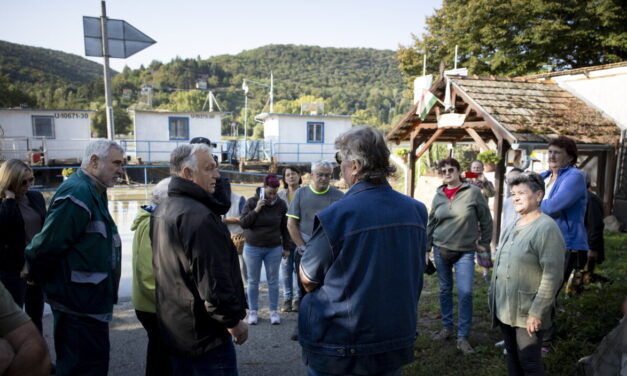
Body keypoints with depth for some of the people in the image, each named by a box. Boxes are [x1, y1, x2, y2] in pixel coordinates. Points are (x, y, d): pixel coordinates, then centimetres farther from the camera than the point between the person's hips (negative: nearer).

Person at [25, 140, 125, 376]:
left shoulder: (94, 193, 13)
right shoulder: (78, 195, -21)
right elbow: (46, 246, -22)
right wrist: (37, 277, -5)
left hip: (89, 302, 10)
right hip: (80, 304, -10)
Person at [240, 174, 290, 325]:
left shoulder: (281, 204, -2)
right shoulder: (252, 202, -5)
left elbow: (284, 227, 5)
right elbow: (243, 223, -9)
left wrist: (286, 247, 6)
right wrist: (256, 210, -20)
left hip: (274, 249, 1)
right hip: (253, 248, 0)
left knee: (273, 281, 7)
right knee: (253, 281, 8)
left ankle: (274, 311, 19)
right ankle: (253, 311, 20)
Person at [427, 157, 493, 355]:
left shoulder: (473, 193, -7)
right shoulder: (439, 196, 3)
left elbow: (486, 220, 1)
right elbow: (431, 223, 12)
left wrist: (484, 243, 4)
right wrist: (426, 246, 11)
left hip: (465, 252, -3)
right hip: (441, 250, 3)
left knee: (465, 293, -6)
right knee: (445, 290, 13)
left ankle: (463, 336, 7)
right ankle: (447, 327, 29)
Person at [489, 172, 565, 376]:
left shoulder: (547, 228, -17)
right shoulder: (512, 227, 10)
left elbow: (552, 275, -21)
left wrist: (537, 312, -20)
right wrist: (493, 295, 15)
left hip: (528, 313, -7)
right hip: (505, 309, 8)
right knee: (512, 357, 19)